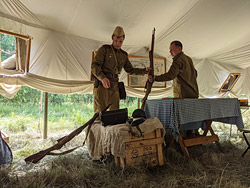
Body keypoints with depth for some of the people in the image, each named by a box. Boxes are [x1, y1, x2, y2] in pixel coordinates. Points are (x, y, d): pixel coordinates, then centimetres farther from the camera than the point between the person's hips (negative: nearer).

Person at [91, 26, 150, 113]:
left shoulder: (123, 55, 17)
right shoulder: (104, 49, 0)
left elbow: (130, 70, 24)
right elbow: (94, 66, -9)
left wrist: (144, 70, 10)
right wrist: (102, 78, -27)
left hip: (114, 87, 5)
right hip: (101, 85, -5)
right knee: (100, 113, -11)